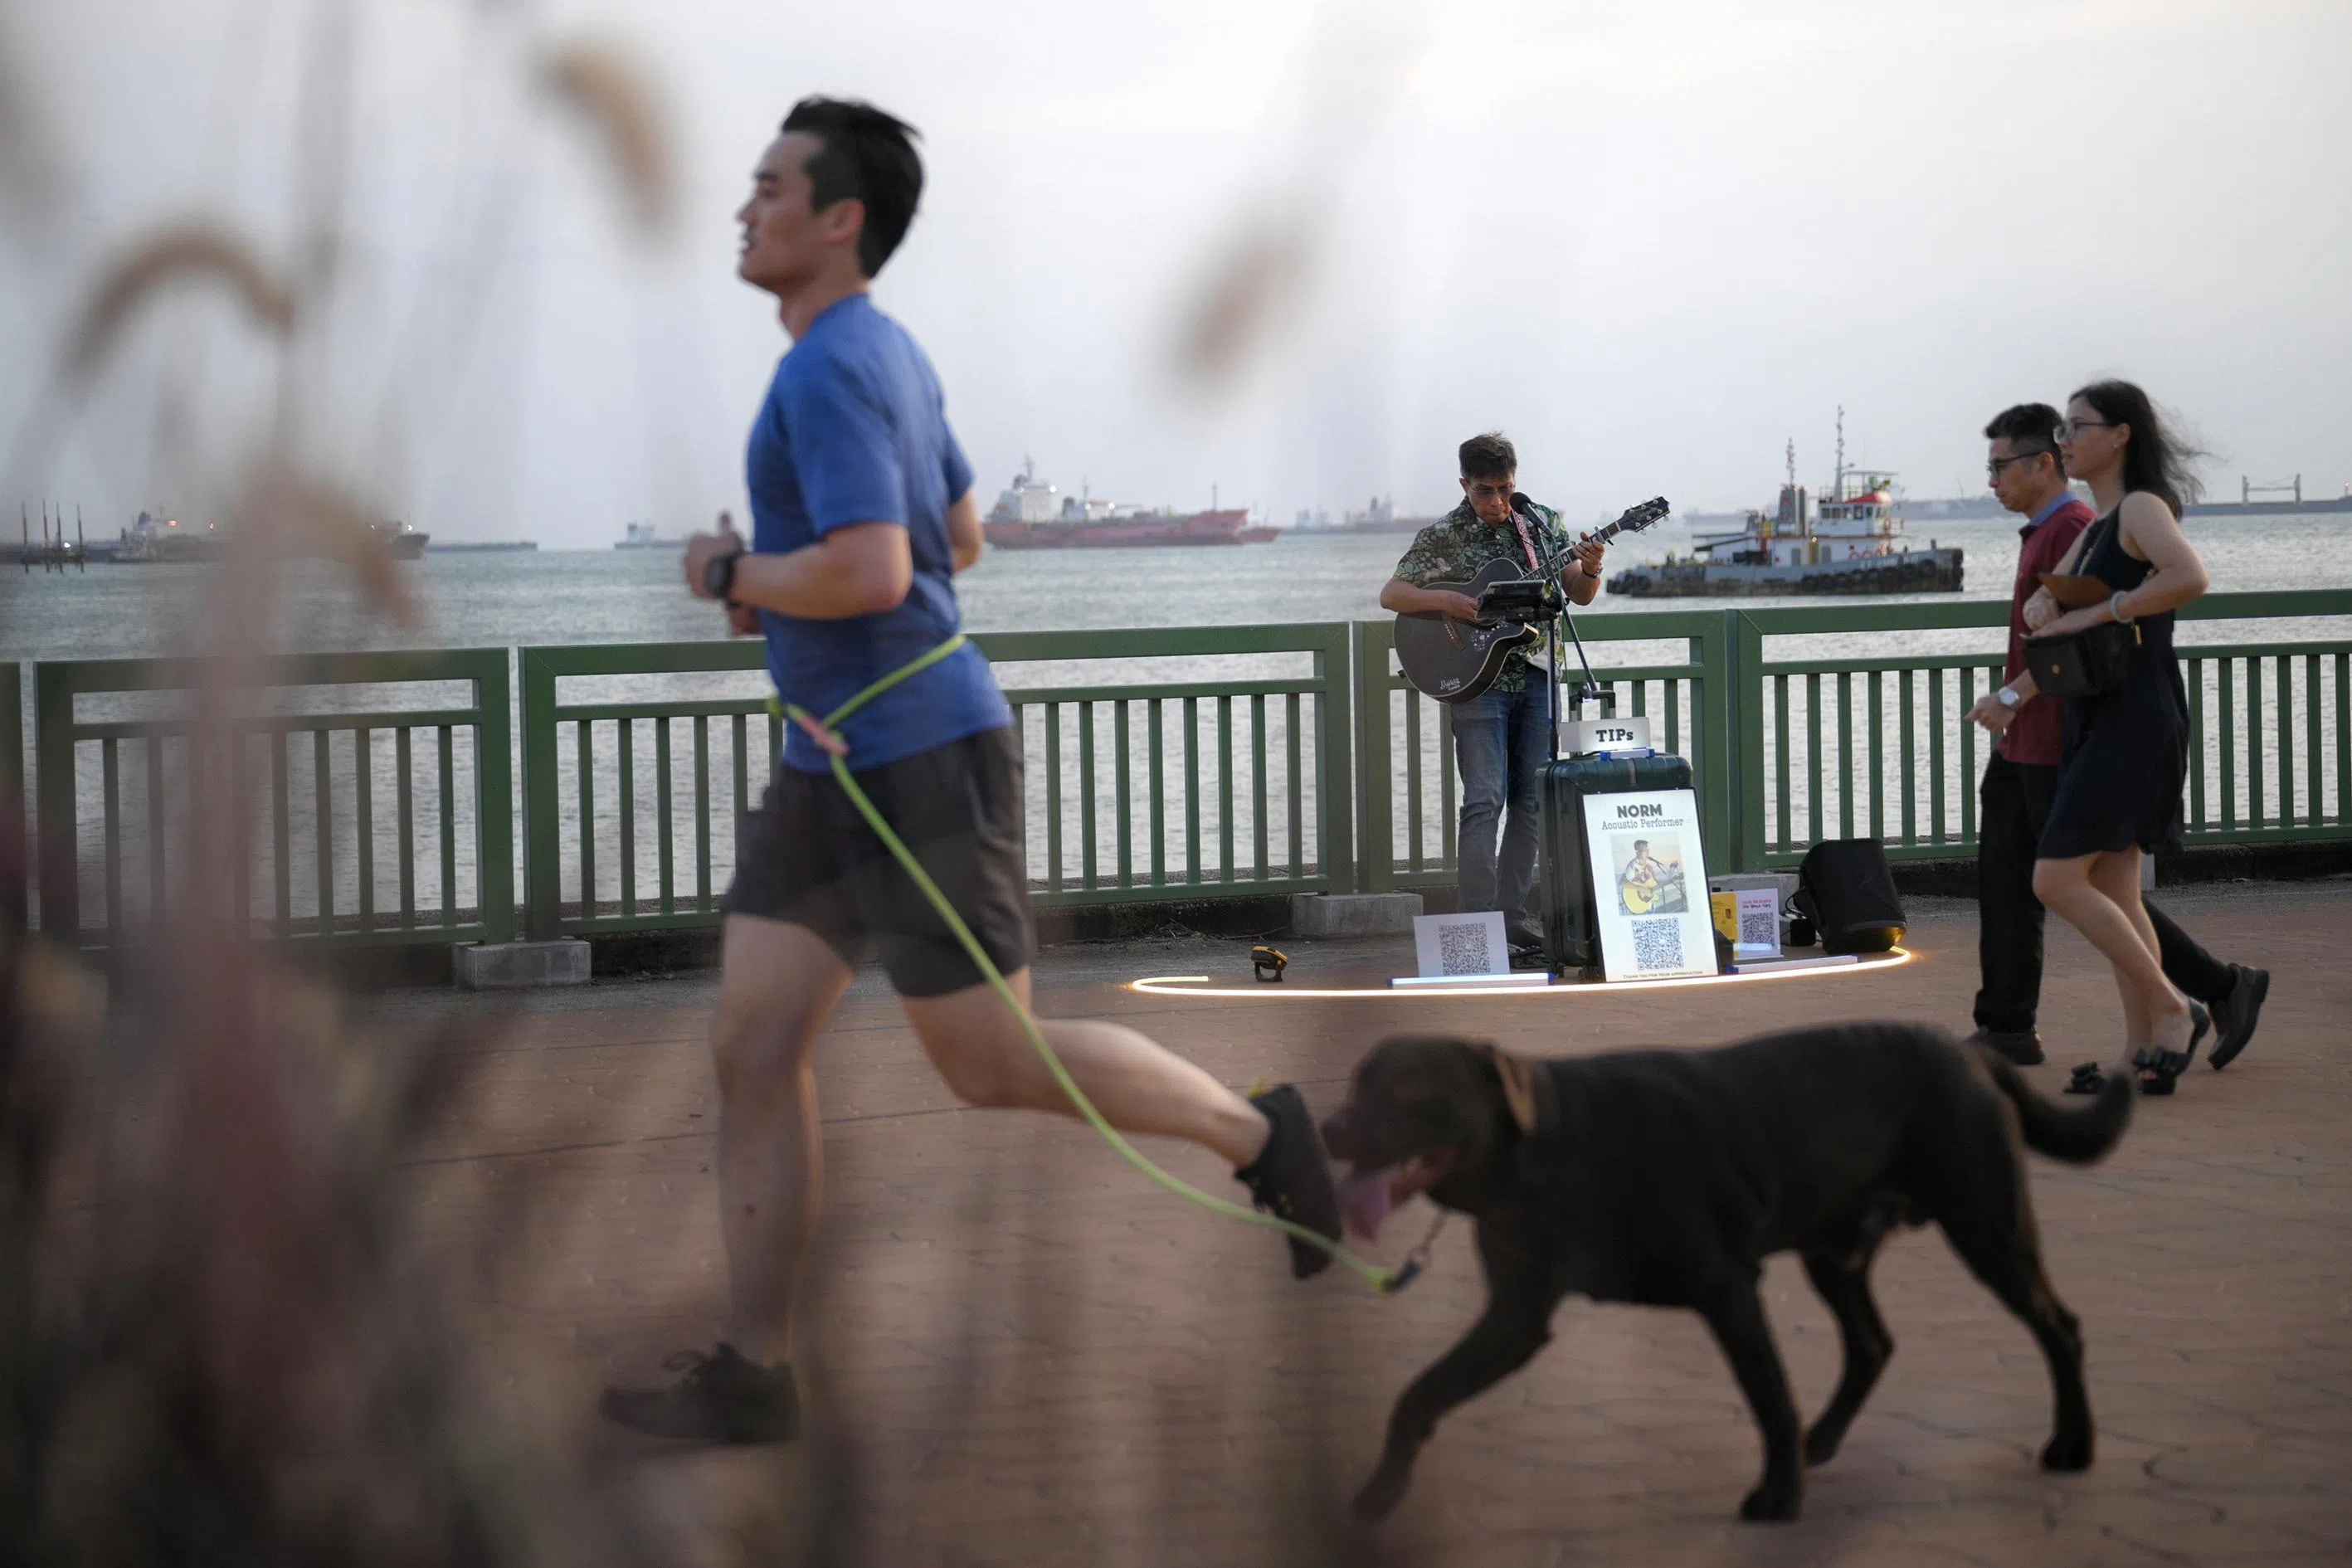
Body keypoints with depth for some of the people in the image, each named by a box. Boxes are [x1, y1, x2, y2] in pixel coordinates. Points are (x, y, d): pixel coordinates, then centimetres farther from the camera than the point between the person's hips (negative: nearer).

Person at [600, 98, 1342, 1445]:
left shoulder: (829, 371, -19)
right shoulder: (889, 353, 13)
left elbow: (871, 577, -30)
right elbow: (959, 541, 25)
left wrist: (732, 576, -11)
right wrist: (775, 578, 14)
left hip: (922, 762, -10)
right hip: (839, 765, 10)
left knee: (990, 1064, -2)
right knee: (751, 1045, 1)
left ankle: (1262, 1140, 16)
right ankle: (754, 1374, 1)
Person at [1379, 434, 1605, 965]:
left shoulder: (1541, 524, 8)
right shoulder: (1442, 537, -2)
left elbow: (1579, 595, 11)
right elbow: (1391, 595, -2)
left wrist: (1589, 570, -11)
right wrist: (1442, 600, -19)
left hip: (1535, 675, 4)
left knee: (1531, 800, 4)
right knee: (1485, 800, -12)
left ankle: (1512, 917, 12)